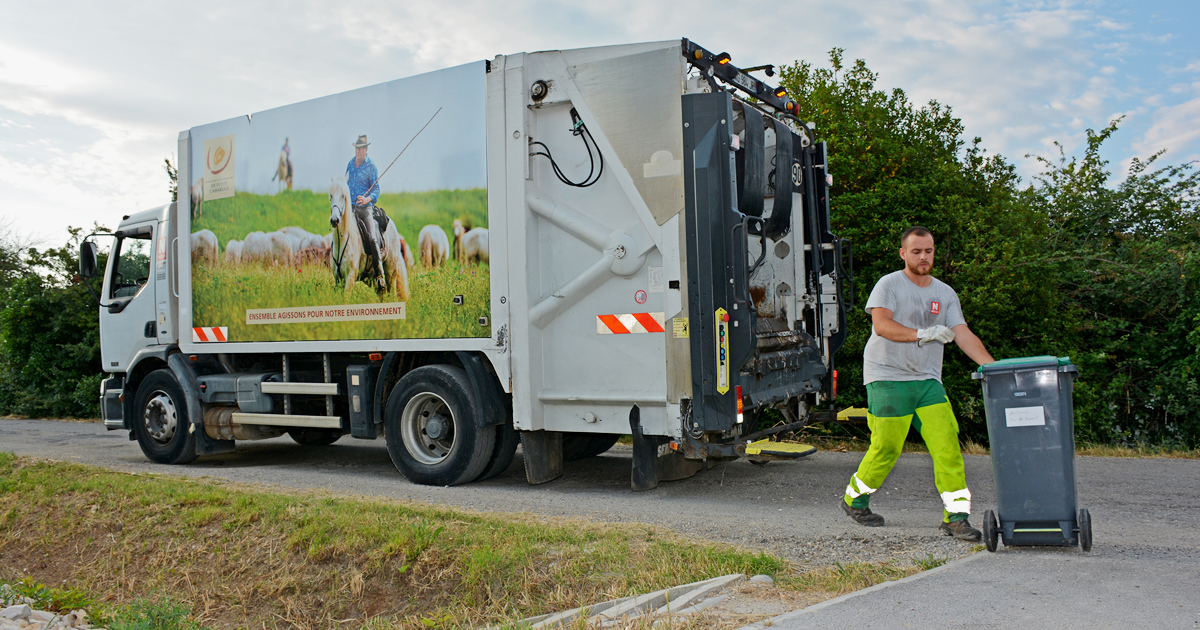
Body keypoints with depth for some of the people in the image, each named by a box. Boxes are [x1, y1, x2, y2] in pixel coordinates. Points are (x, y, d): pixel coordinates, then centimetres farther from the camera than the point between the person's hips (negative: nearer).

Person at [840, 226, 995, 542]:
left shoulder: (946, 294, 14)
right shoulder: (889, 284, 0)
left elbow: (964, 335, 5)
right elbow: (881, 324, -14)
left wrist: (993, 367, -8)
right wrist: (922, 334, -23)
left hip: (927, 380, 5)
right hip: (888, 377, -5)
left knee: (948, 444, -7)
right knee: (886, 448, -2)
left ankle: (955, 517, -2)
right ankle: (854, 499, 21)